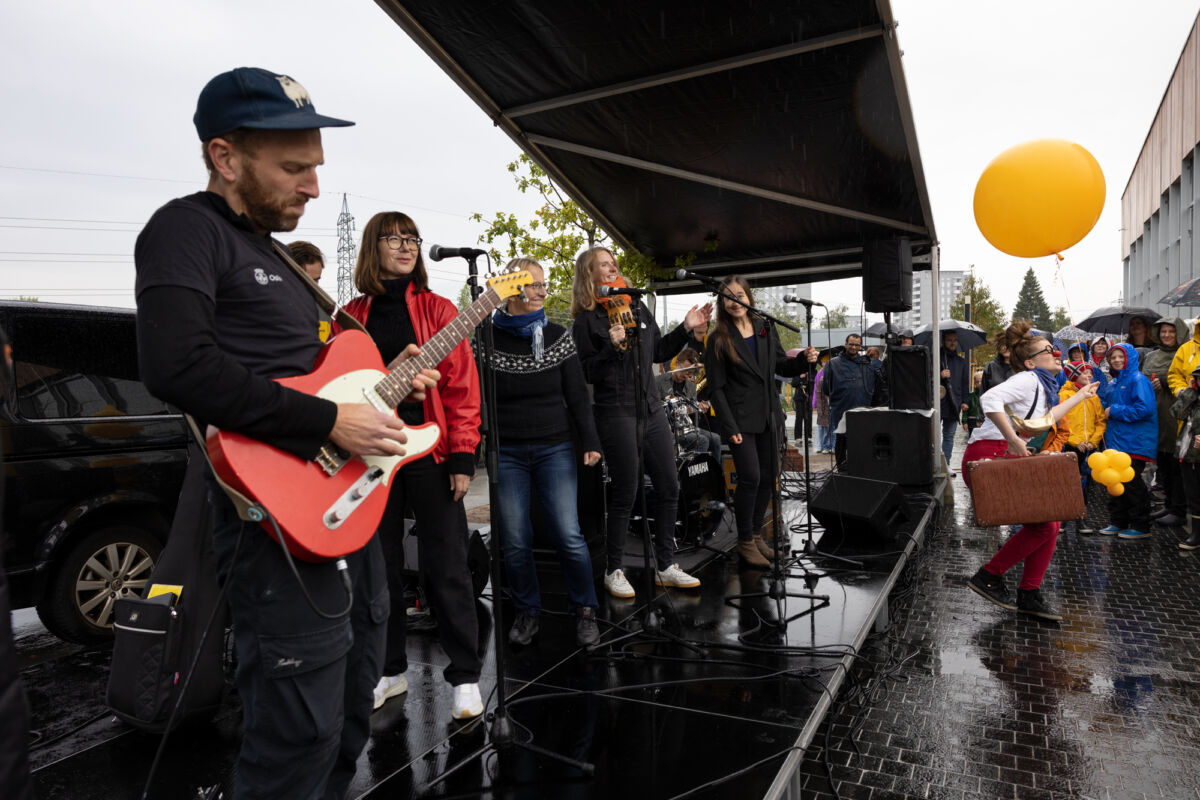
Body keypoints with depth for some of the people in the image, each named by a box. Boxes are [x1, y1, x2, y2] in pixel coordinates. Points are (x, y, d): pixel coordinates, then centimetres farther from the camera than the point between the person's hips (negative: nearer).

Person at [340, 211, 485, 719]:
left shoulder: (437, 310, 3)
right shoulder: (351, 316, 9)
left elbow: (462, 386, -2)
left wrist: (462, 457, -8)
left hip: (430, 453, -2)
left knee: (447, 567, 0)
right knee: (381, 568, 12)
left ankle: (465, 676, 13)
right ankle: (390, 671, 29)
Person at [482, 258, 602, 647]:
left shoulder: (558, 335, 3)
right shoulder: (487, 337, -1)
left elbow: (577, 394, 4)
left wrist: (590, 442, -2)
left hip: (555, 450, 0)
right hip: (506, 454, 0)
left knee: (568, 536, -6)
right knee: (515, 542, 3)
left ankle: (584, 610, 15)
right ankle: (527, 611, 25)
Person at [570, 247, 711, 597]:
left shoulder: (638, 308, 13)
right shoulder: (586, 320, -5)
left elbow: (659, 352, 20)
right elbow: (586, 373, -11)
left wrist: (687, 330, 10)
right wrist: (612, 348, -25)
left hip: (652, 409, 7)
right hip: (616, 413, -7)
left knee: (669, 488, 8)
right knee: (625, 494, -1)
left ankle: (665, 567, 21)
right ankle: (613, 571, 16)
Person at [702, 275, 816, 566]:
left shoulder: (766, 328, 9)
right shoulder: (718, 340, -5)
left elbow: (781, 366, 17)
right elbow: (717, 388, -8)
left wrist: (804, 360, -4)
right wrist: (729, 428, -14)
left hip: (769, 416, 5)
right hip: (741, 419, -5)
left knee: (768, 477, 8)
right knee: (750, 477, -10)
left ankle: (755, 534, 25)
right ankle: (745, 542, 7)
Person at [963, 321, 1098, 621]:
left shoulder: (1040, 385, 22)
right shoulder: (1028, 379, -9)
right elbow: (990, 399, -29)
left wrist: (1079, 397, 43)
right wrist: (1013, 441, -30)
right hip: (988, 458, -10)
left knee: (1048, 523, 8)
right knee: (1042, 525, -10)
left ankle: (1029, 595, 15)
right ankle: (988, 576, 1)